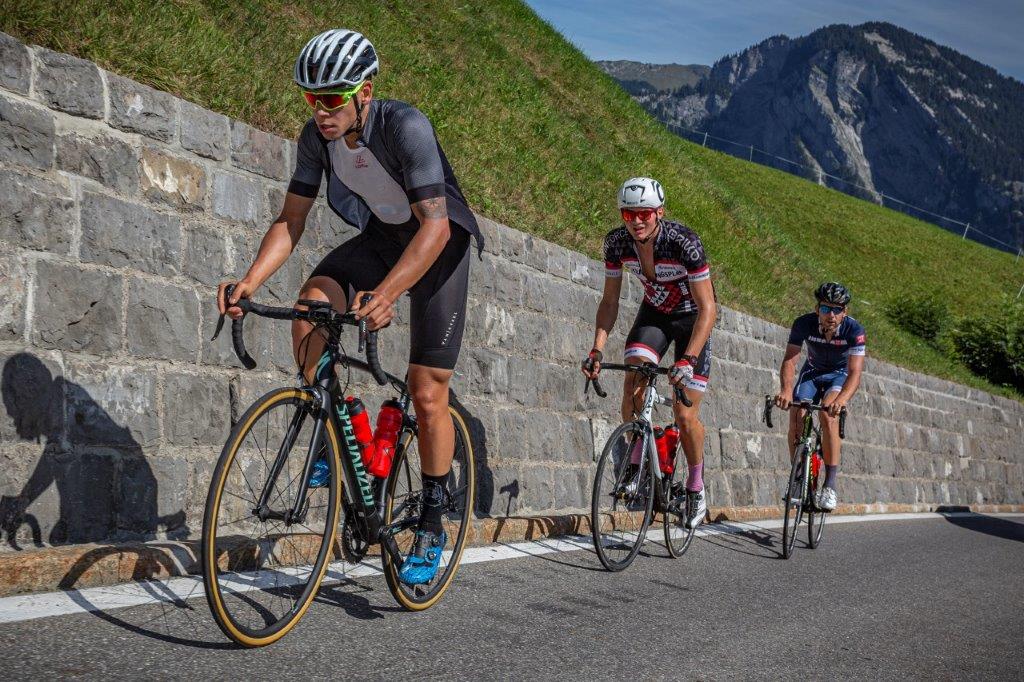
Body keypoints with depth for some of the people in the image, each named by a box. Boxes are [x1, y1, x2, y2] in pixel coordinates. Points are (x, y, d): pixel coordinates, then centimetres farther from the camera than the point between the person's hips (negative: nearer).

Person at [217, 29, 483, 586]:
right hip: (380, 237, 5)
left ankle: (431, 529, 11)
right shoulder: (316, 136, -15)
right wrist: (250, 280, -29)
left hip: (439, 244, -5)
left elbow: (435, 224, -39)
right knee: (311, 306, -25)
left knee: (427, 394, -6)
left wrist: (386, 294, -53)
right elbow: (291, 220, -11)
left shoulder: (405, 126, -32)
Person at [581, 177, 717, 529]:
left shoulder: (684, 241, -33)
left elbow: (707, 308, -32)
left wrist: (687, 360, -42)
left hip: (691, 317, -4)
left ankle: (696, 486, 16)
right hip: (653, 312, 4)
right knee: (632, 385, -20)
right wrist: (597, 349, -23)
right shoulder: (617, 241, -19)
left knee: (684, 414, -7)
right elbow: (610, 301, -9)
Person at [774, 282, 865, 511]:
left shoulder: (853, 330, -31)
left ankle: (830, 485, -25)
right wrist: (786, 390, -52)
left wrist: (842, 399, -58)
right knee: (797, 417, -19)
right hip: (812, 372, 2)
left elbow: (855, 372, -38)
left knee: (827, 413, -29)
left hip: (840, 374, -2)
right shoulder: (804, 324, -26)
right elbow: (789, 360, -32)